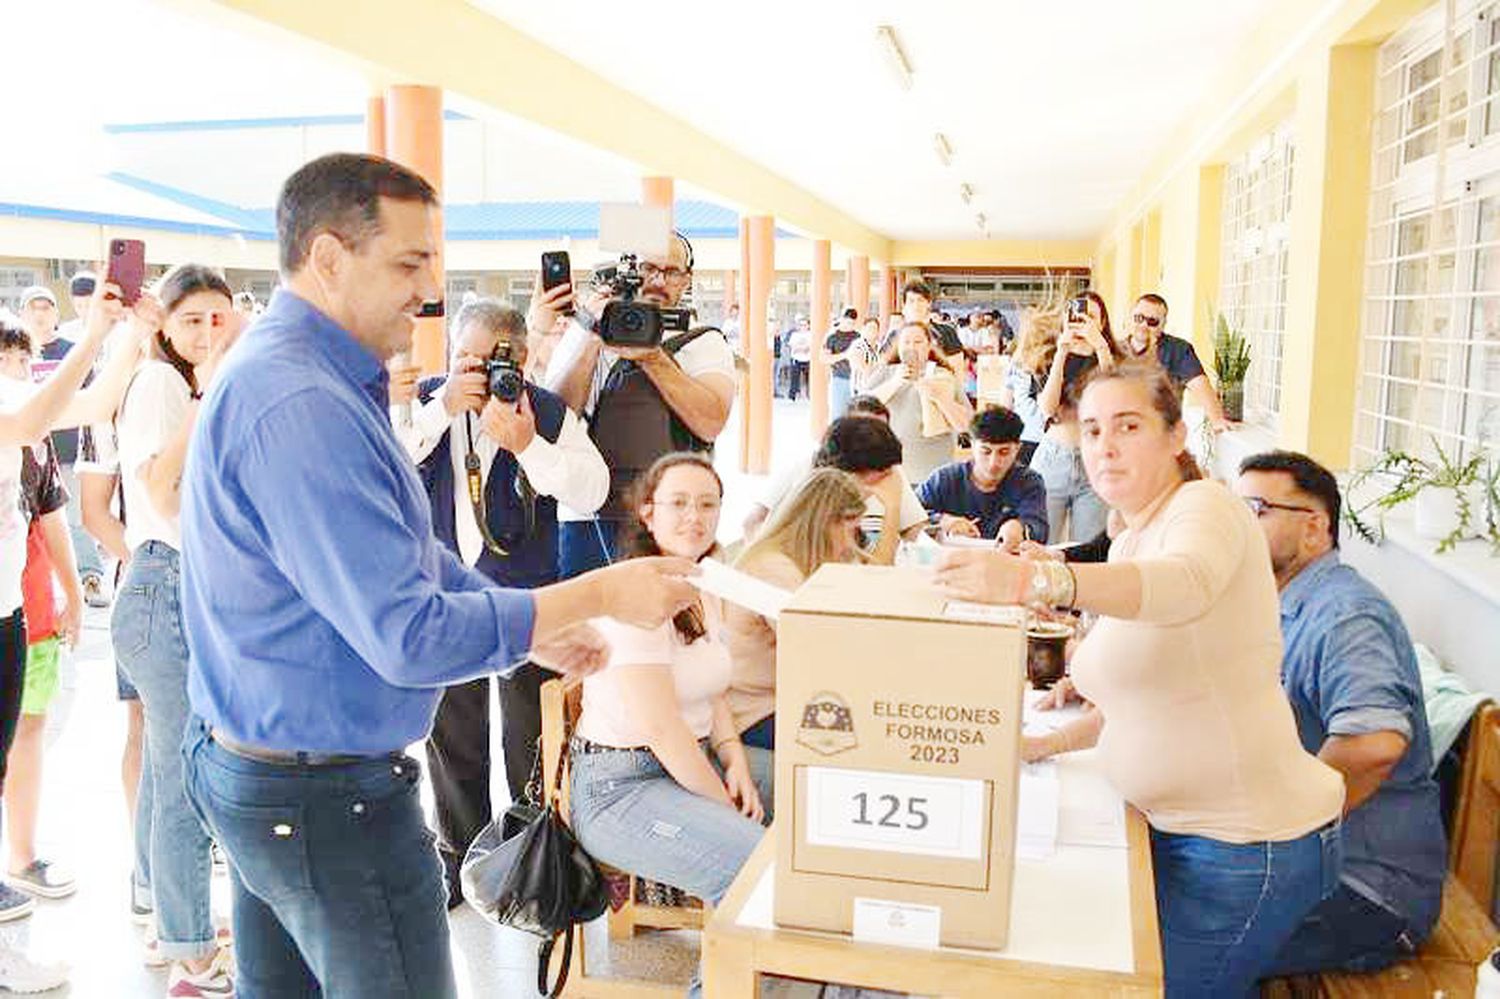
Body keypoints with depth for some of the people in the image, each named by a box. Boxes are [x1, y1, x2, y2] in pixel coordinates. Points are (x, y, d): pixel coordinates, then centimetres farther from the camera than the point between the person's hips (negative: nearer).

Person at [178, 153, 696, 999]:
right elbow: (410, 638, -28)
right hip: (329, 797, -10)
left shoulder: (278, 369, 8)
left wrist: (538, 628, 9)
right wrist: (599, 596, -20)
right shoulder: (299, 406, -26)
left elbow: (396, 552, 14)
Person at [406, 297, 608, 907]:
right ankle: (460, 856, 32)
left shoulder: (549, 412, -5)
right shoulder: (427, 401, 0)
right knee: (451, 734, 15)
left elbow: (591, 491, -16)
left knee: (530, 737, 7)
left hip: (525, 594, -2)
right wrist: (442, 409, -24)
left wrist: (527, 445, -26)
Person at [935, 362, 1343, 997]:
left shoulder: (1206, 507, -15)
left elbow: (1186, 584, -41)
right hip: (1178, 826, 9)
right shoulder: (1131, 542, 13)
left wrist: (1034, 582, -56)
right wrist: (1053, 743, 8)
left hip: (1249, 845, -8)